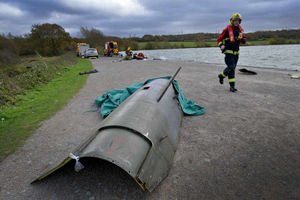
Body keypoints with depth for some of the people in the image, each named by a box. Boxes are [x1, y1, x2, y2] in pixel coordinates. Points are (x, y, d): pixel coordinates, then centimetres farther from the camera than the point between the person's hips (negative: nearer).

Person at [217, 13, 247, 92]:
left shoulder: (240, 29, 9)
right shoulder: (227, 29, -6)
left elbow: (244, 38, 17)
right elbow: (220, 39, -2)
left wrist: (243, 39, -8)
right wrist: (221, 45, -22)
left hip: (236, 52, 6)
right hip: (228, 51, -6)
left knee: (232, 68, 14)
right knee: (231, 68, -13)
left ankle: (222, 75, 39)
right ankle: (232, 86, -7)